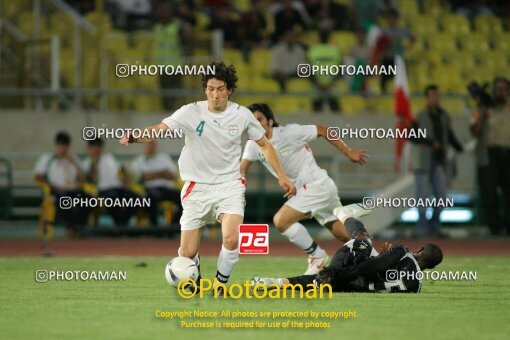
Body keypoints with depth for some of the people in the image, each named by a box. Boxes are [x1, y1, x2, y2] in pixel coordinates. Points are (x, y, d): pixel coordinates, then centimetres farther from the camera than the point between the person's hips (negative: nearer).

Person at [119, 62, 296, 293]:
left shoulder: (241, 115, -3)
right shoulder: (191, 112, -10)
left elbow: (264, 144, 11)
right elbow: (160, 130, -20)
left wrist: (281, 176, 6)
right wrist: (134, 137, -40)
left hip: (229, 185, 0)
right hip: (197, 187, 0)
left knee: (231, 239, -24)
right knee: (187, 253, -3)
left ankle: (220, 284, 3)